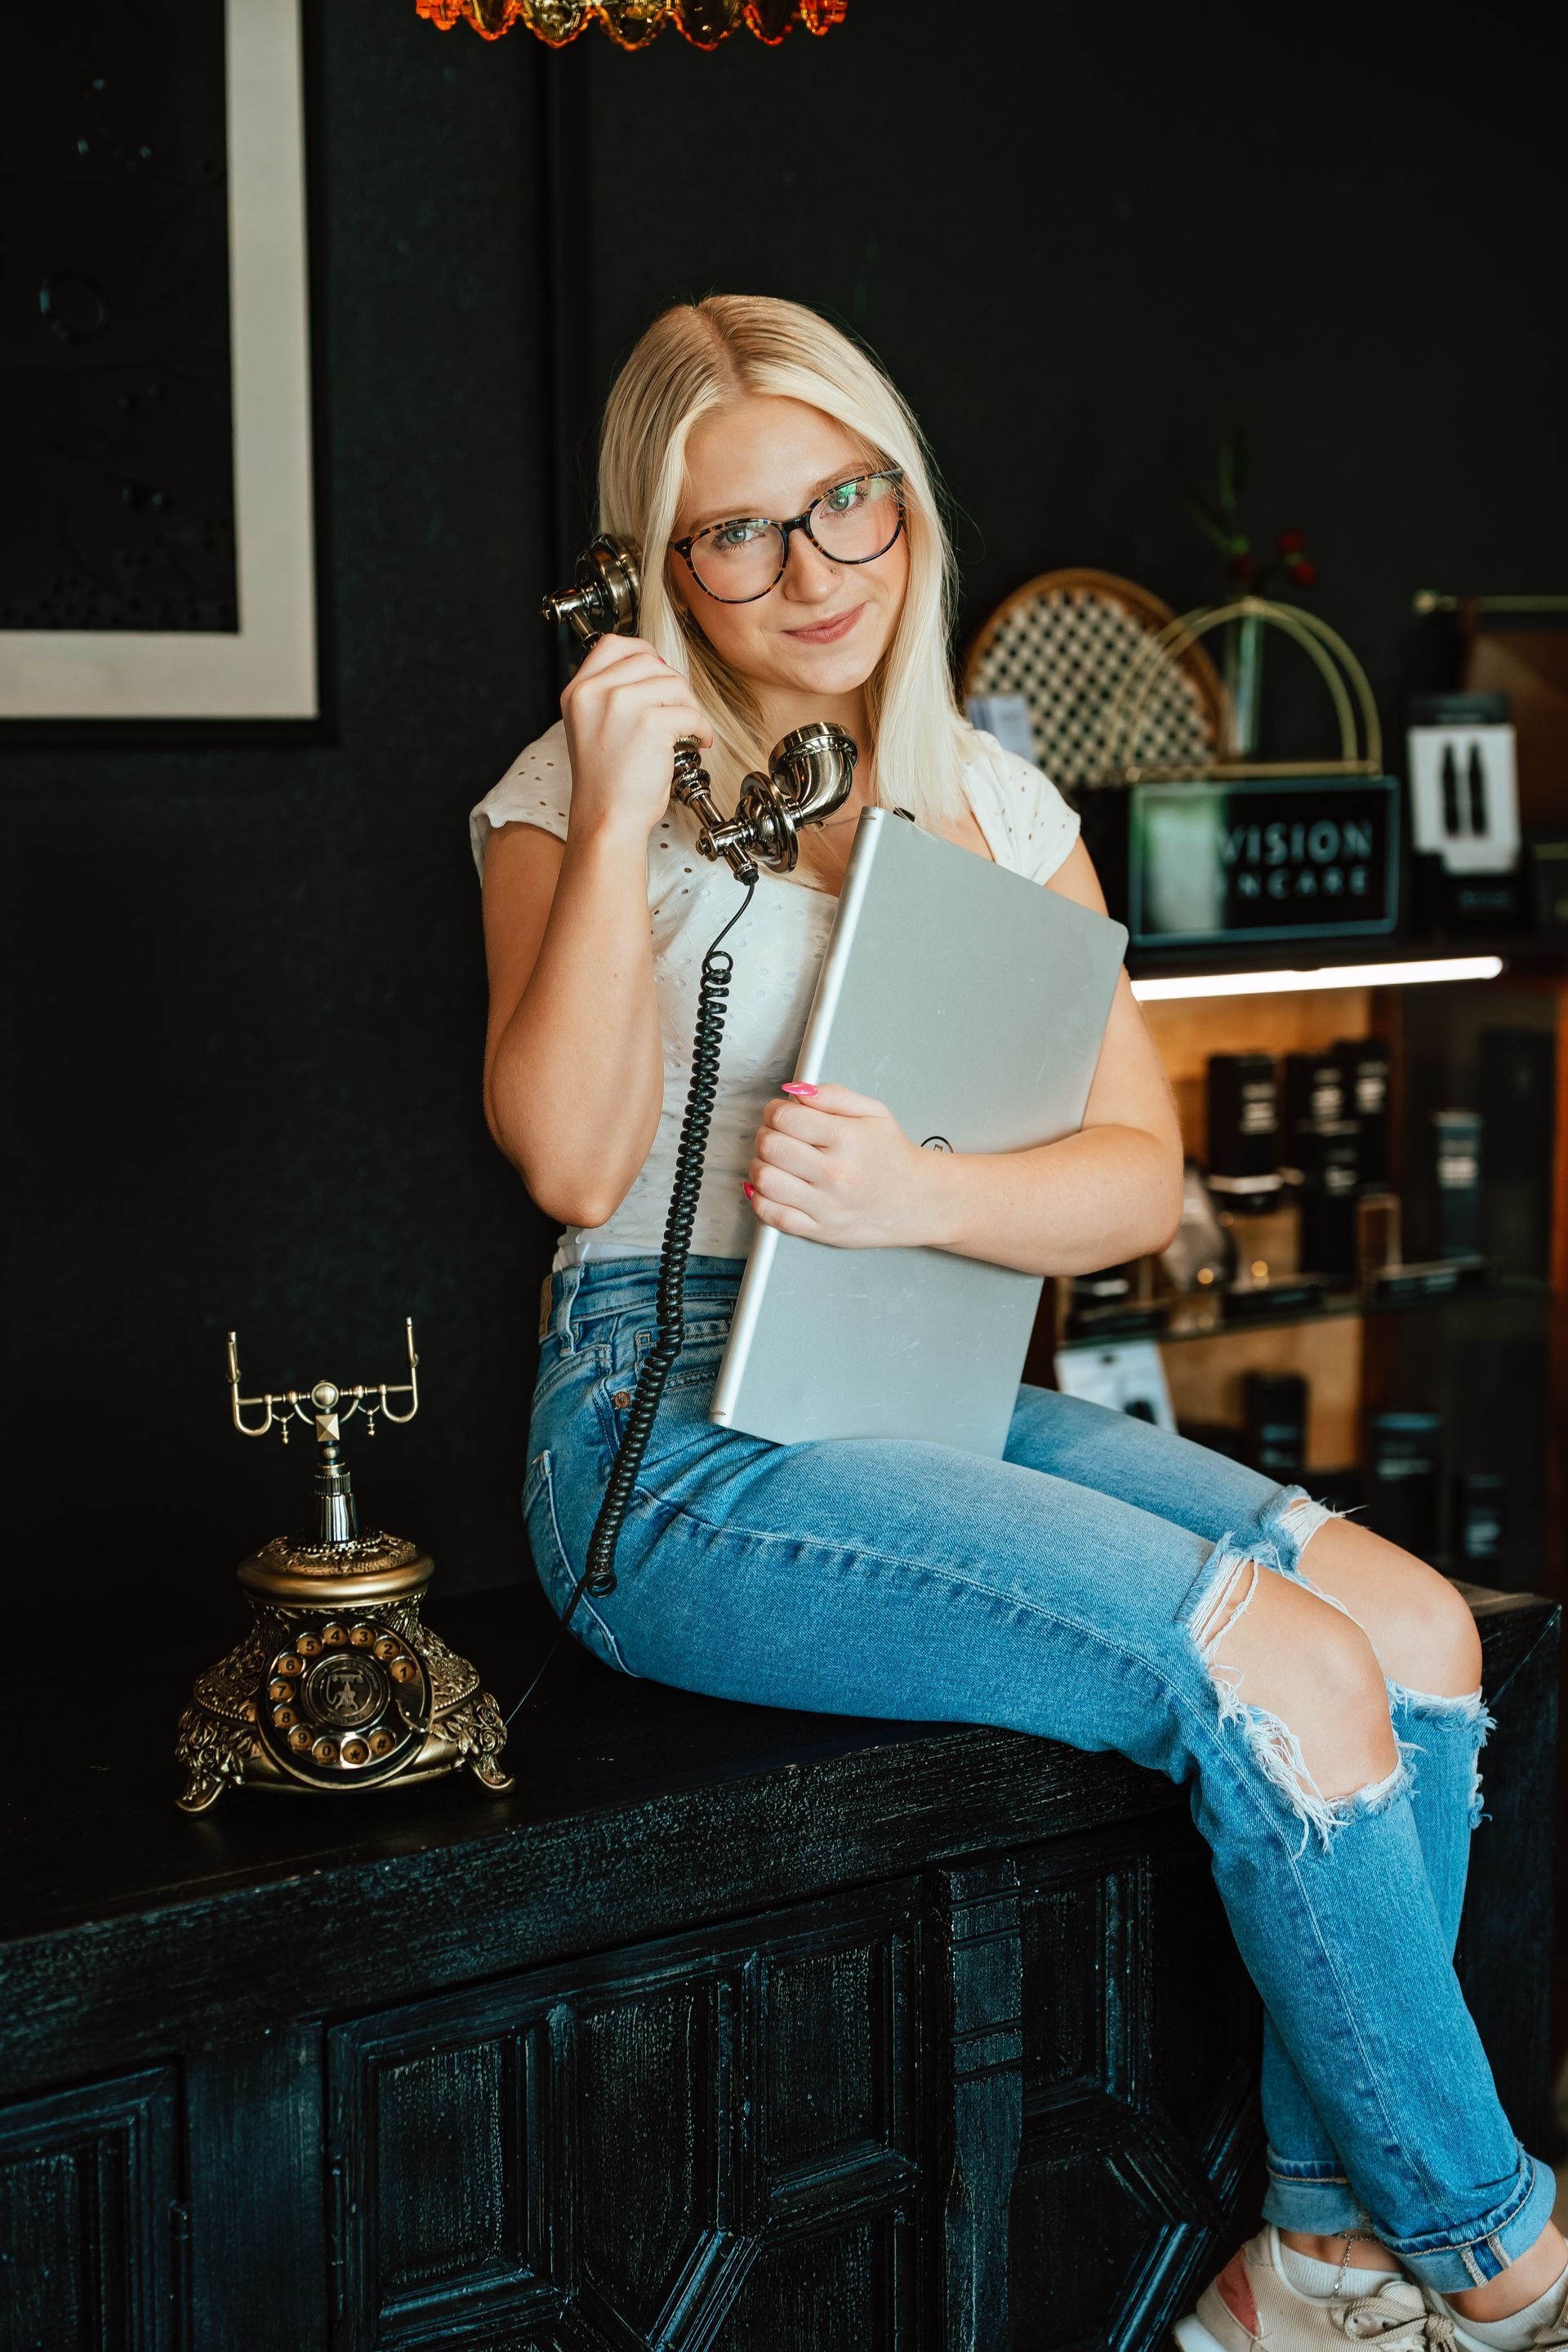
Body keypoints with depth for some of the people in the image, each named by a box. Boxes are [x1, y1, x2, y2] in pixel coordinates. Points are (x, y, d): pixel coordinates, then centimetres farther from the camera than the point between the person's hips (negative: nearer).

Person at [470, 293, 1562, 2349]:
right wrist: (619, 821, -19)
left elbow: (1140, 1172, 5)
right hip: (684, 1434, -6)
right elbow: (572, 1164, -14)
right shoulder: (579, 797, 1)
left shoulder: (993, 800, 14)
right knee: (1278, 1670, -22)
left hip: (945, 1395, 6)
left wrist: (918, 1197, -14)